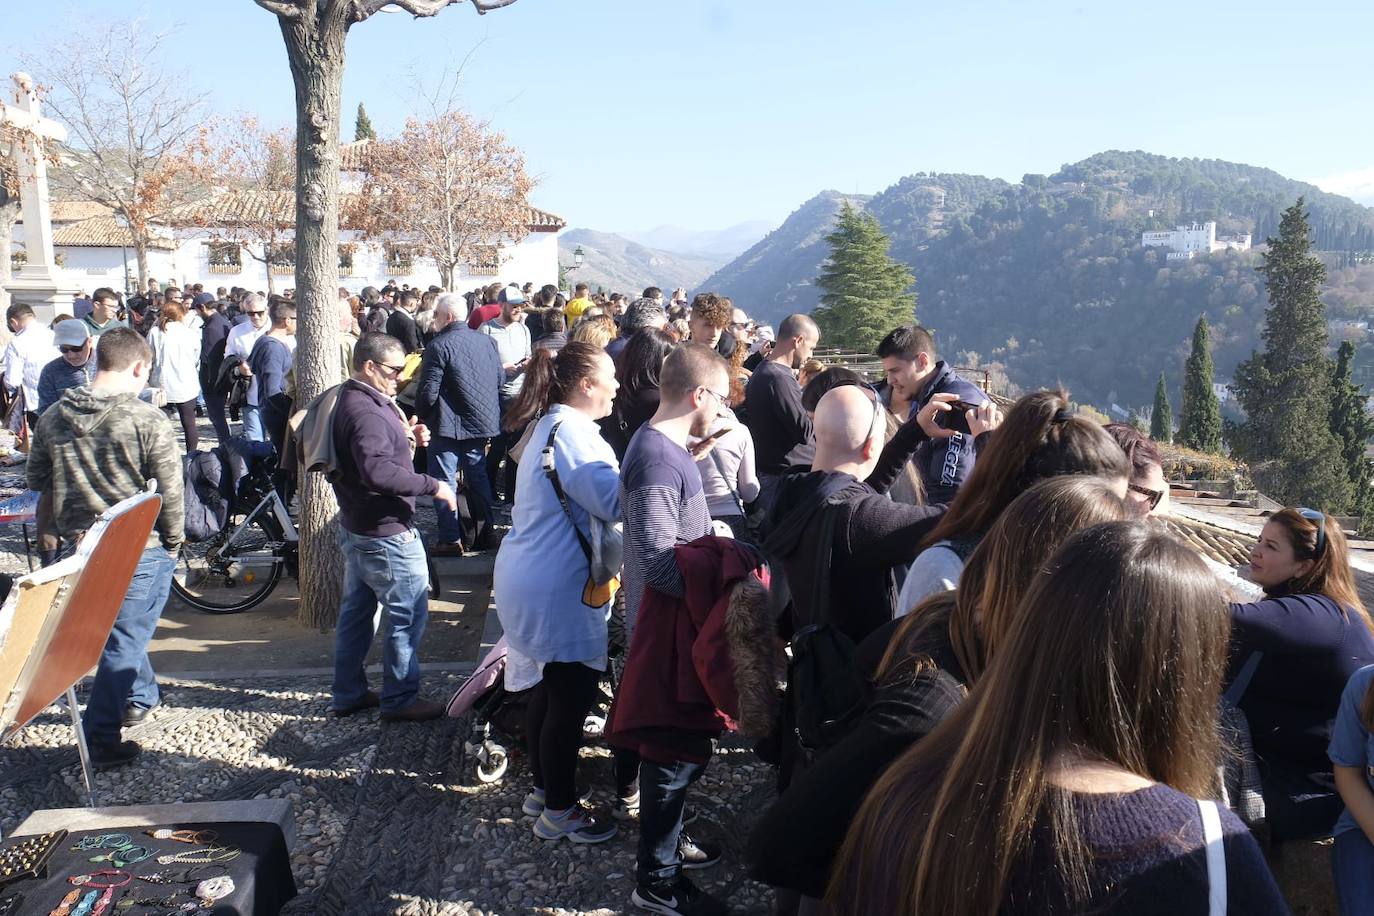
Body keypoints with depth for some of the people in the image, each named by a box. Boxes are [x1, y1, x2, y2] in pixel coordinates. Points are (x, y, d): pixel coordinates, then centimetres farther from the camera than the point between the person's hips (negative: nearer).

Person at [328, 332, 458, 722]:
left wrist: (406, 439, 5)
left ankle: (348, 693, 27)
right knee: (409, 614, 0)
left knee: (357, 611, 17)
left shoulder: (352, 401, 11)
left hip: (358, 526, 11)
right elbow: (377, 470, -34)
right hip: (387, 532, -11)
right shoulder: (366, 411, -22)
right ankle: (400, 699, 9)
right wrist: (432, 486, -29)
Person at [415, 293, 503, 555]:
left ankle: (450, 539, 3)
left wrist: (422, 415, 2)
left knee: (444, 481, 3)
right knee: (478, 477, 17)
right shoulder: (487, 341, 3)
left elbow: (428, 391, -15)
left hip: (449, 425, -6)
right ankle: (485, 532, 23)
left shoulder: (439, 346, -15)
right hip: (483, 423, 6)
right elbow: (500, 379, 11)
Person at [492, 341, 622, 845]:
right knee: (572, 696, 0)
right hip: (558, 591, -11)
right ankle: (560, 811, 12)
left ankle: (543, 790, 34)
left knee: (549, 690, 20)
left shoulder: (550, 425, 14)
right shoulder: (571, 432, -19)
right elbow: (614, 501, -26)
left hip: (532, 582, 11)